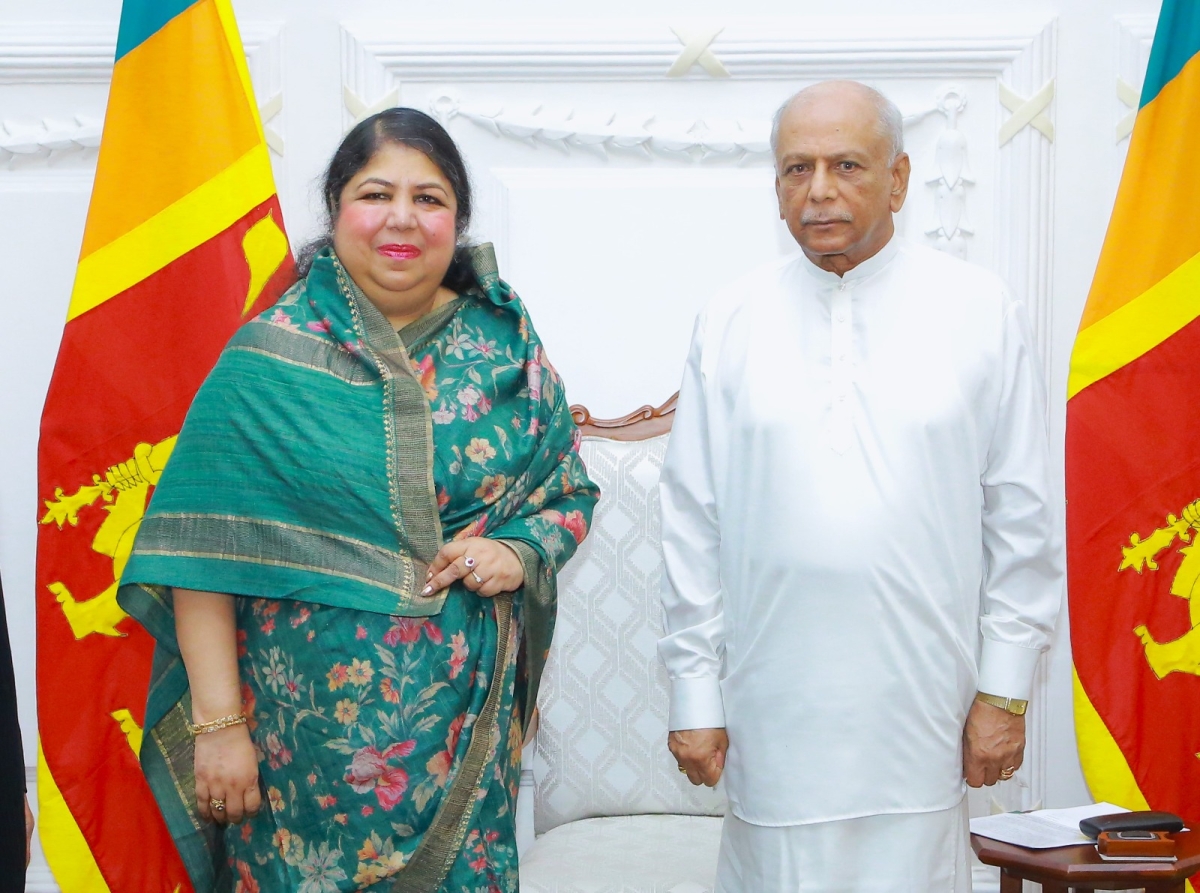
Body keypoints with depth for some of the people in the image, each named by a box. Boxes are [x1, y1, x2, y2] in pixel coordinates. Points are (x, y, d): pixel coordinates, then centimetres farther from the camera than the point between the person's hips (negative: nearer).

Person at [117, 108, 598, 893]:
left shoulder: (505, 347, 3)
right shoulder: (271, 357, -6)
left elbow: (571, 491, 12)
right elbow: (202, 553, -8)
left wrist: (520, 552, -9)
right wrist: (218, 724, -12)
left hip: (465, 725, 3)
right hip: (305, 733, -2)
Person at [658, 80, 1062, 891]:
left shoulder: (979, 312, 2)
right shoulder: (732, 323, 4)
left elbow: (1023, 518, 3)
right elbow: (693, 526, 5)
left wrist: (1005, 690, 1)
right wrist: (695, 694, 3)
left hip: (921, 703, 0)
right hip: (775, 709, 1)